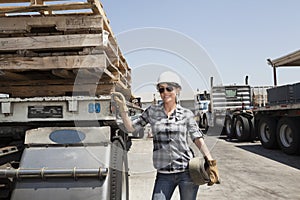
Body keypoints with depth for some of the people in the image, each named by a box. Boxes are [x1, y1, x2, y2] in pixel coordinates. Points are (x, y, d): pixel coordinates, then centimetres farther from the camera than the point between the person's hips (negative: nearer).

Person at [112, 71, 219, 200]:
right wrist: (122, 107, -6)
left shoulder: (186, 114, 0)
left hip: (187, 171, -1)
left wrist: (210, 161, -13)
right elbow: (130, 127, 7)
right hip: (164, 175, 1)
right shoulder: (152, 111, 4)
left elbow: (198, 139, -2)